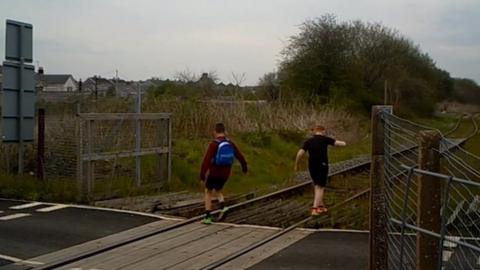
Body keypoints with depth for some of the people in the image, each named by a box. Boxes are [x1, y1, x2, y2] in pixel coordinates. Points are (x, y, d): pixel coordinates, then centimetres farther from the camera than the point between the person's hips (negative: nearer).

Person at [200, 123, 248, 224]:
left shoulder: (213, 144, -18)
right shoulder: (230, 143, -1)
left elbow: (207, 160, -25)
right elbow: (239, 155, 11)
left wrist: (202, 174, -25)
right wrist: (244, 165, 29)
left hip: (213, 173, -5)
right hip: (225, 174, 5)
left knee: (208, 192, 14)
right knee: (218, 191, 25)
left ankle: (208, 217, 10)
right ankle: (223, 208, -1)